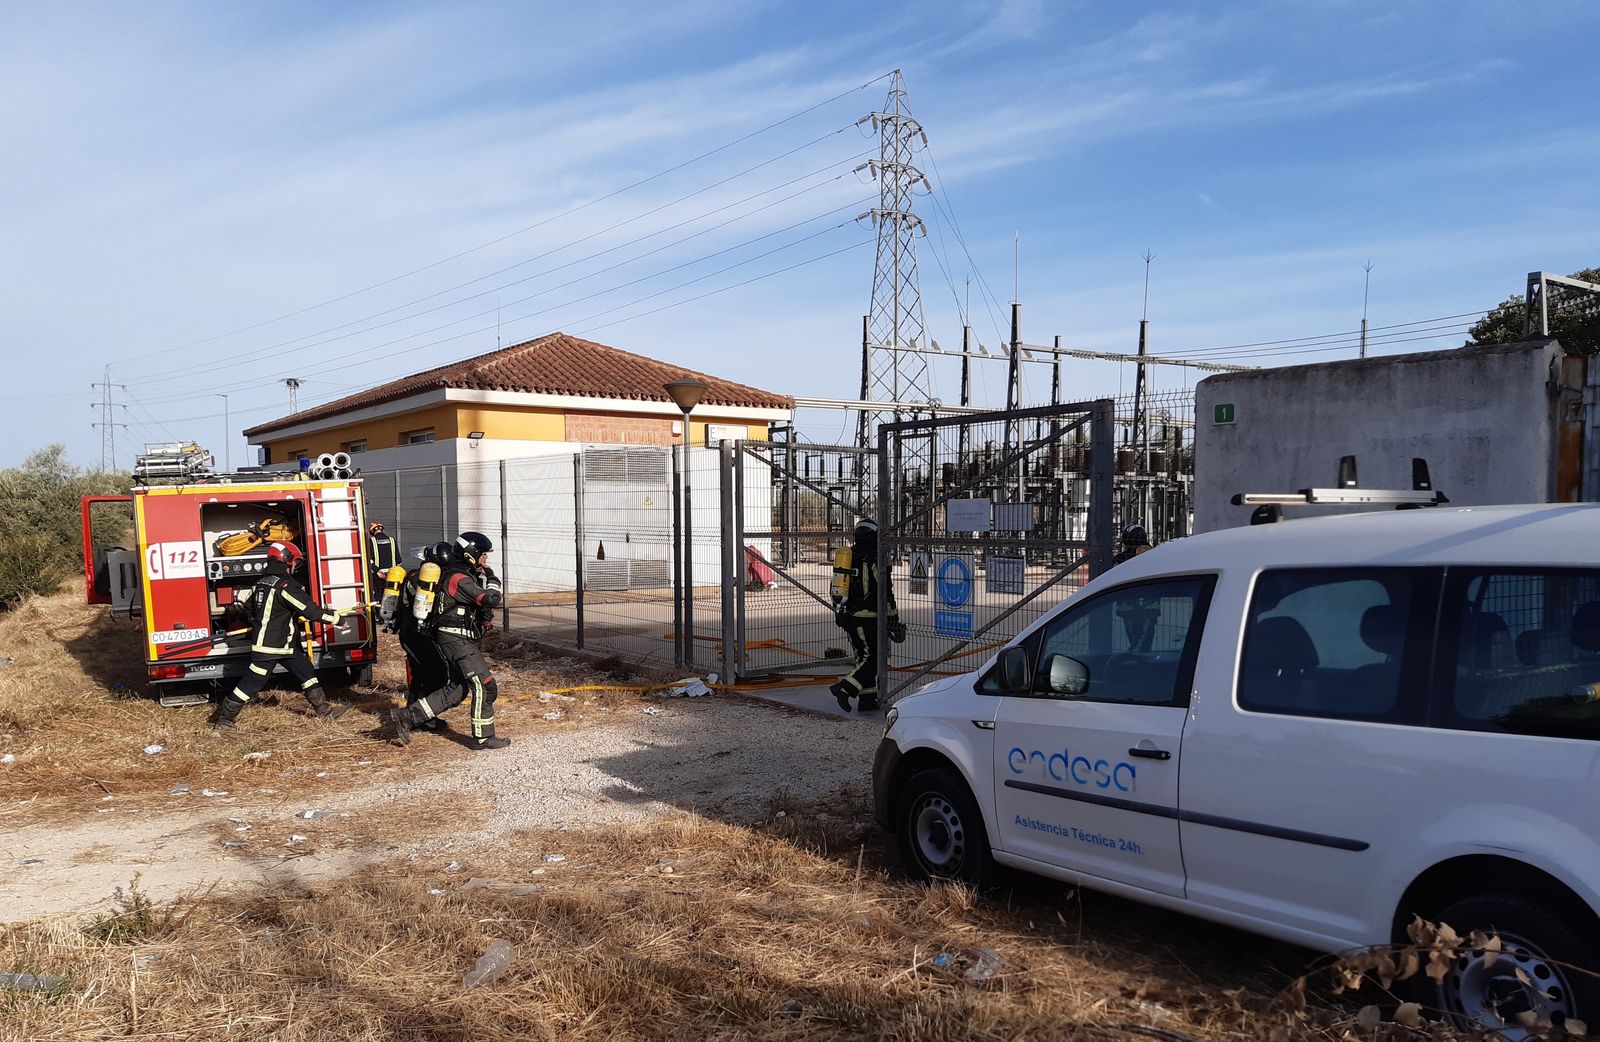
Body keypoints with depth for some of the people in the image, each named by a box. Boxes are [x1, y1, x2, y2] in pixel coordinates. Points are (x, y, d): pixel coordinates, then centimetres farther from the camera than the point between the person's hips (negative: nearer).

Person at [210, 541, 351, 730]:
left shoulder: (262, 582, 9)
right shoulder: (285, 585, -20)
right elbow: (310, 610, -21)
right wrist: (335, 617, -11)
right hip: (270, 647, -10)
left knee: (307, 672, 10)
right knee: (252, 682, 1)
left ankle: (324, 710, 14)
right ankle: (223, 717, 13)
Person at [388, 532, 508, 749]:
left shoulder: (465, 576, 14)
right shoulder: (460, 579, -18)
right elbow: (491, 600, -25)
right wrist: (491, 578, -9)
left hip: (458, 641, 10)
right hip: (457, 640, -10)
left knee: (455, 691, 14)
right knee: (484, 686, -5)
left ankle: (406, 717, 17)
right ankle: (484, 737, 2)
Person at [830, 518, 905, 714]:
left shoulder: (846, 558, 11)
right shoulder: (875, 560, -12)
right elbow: (885, 593, -13)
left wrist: (840, 613, 28)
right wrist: (893, 620, -7)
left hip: (847, 616, 8)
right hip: (867, 618, -8)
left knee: (863, 657, 15)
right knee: (872, 658, -3)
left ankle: (867, 699, 15)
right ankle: (844, 687, -16)